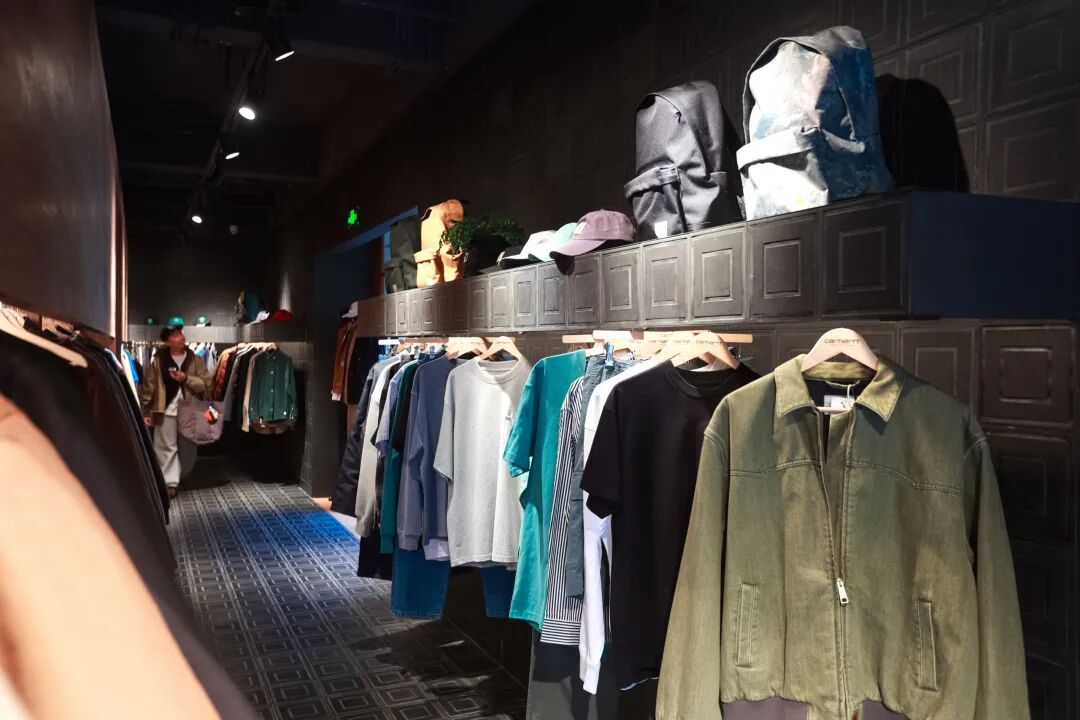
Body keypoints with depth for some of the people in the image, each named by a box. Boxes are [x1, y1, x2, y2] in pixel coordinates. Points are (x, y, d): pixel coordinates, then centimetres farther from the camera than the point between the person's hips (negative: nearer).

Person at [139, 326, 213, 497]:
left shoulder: (195, 360, 2)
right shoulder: (158, 361, 0)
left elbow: (206, 384, -3)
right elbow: (148, 387, 0)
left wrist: (186, 379, -16)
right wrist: (145, 412, -3)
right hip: (166, 411, -1)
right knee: (166, 447, 1)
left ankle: (182, 479, 25)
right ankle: (170, 483, 7)